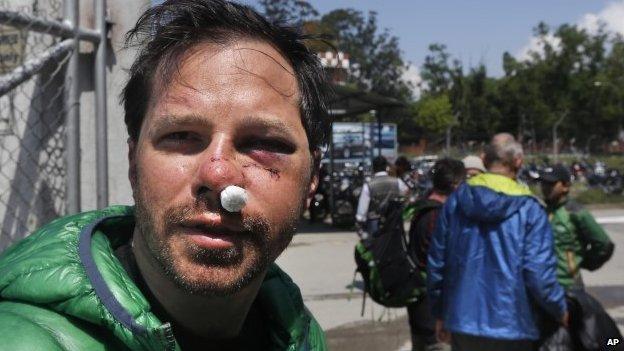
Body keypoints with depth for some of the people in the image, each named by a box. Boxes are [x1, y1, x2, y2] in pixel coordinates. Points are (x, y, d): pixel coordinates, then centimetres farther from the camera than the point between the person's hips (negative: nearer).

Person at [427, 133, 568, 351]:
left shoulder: (455, 200, 0)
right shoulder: (529, 210, -10)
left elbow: (436, 262, 4)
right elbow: (539, 274, -14)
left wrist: (440, 315, 15)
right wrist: (561, 311, 5)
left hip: (462, 322, 3)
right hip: (511, 326, -3)